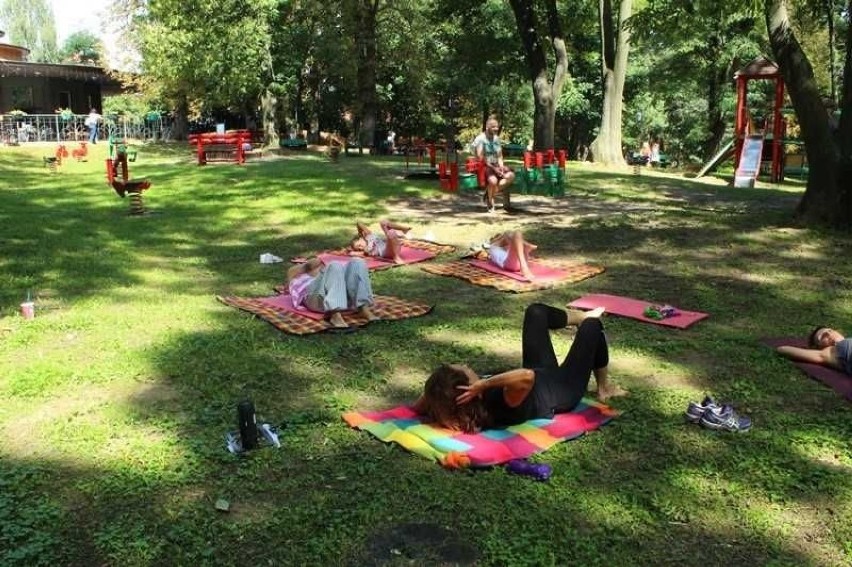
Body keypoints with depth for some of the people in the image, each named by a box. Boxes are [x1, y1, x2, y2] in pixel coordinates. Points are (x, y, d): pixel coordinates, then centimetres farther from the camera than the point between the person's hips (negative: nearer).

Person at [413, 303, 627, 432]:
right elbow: (527, 376, -65)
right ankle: (605, 388, 37)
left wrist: (436, 389, -36)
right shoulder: (504, 407, -48)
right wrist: (484, 384, -62)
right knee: (592, 325, 11)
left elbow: (418, 407, -21)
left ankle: (584, 316, 48)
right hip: (562, 390, -6)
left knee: (536, 312, 15)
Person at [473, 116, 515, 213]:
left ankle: (489, 194, -11)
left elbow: (500, 156, 14)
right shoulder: (480, 139, -9)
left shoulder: (497, 139, 12)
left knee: (511, 175, -18)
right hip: (484, 166, -7)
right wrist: (493, 168, -21)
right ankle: (490, 201, -7)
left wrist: (501, 167, -7)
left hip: (495, 165, 7)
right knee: (493, 180, -36)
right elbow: (480, 158, -16)